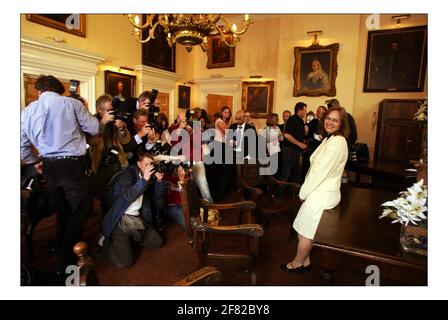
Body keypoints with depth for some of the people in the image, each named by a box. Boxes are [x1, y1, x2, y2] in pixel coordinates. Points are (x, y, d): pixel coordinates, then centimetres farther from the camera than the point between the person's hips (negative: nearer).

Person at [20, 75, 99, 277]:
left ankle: (62, 255, 37)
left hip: (49, 167, 6)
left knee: (62, 212, 20)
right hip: (73, 165, -5)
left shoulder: (28, 111, 8)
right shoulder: (72, 103, -5)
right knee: (79, 212, 5)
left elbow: (21, 144, 12)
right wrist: (87, 116, 18)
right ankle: (66, 266, 10)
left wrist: (34, 162, 26)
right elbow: (94, 129, 0)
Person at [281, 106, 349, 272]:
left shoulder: (337, 142, -19)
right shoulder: (330, 139, 12)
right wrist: (305, 190, 6)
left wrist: (304, 192, -11)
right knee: (305, 231, 18)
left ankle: (297, 264, 25)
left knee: (305, 231, 6)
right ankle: (305, 261, 34)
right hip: (320, 191, 9)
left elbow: (321, 171, -21)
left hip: (322, 194, -9)